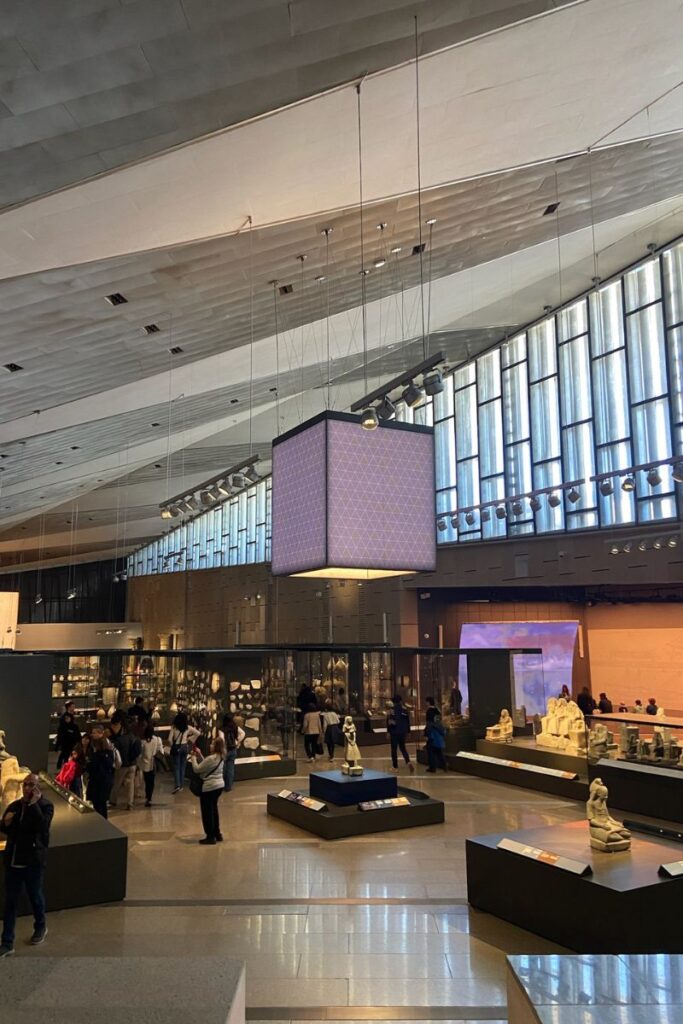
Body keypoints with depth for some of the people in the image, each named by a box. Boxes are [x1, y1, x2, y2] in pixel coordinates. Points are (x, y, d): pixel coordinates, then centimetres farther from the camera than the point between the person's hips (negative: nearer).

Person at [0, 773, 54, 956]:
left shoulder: (45, 806, -12)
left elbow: (43, 826, -29)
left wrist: (34, 804, -27)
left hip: (33, 861, -4)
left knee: (35, 897, 14)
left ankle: (40, 927, 38)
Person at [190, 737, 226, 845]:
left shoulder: (211, 758, -23)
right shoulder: (220, 757, 6)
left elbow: (197, 769, -16)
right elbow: (205, 765, 12)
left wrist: (193, 757, -2)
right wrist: (199, 755, 7)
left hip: (209, 787, -9)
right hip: (219, 785, 9)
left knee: (207, 812, 3)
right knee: (213, 810, 20)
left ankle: (210, 837, 9)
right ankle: (217, 834, 27)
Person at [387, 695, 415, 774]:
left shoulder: (391, 710, -10)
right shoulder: (404, 710, 2)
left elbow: (389, 722, -12)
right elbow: (408, 722, 8)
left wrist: (388, 732, -5)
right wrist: (408, 732, 17)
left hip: (394, 732, -4)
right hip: (403, 732, 4)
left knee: (394, 749, 6)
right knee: (403, 748, 16)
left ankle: (395, 767, 9)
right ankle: (408, 761, -7)